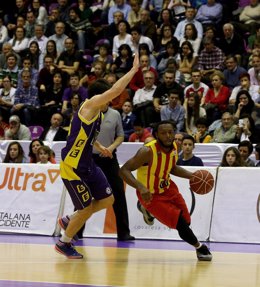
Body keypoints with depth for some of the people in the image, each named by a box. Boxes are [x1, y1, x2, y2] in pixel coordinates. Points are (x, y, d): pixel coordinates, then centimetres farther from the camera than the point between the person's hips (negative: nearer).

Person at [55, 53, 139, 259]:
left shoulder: (96, 112, 8)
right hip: (72, 167, -9)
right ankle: (64, 243, 20)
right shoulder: (90, 105, -19)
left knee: (107, 199, 9)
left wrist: (99, 147, 18)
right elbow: (115, 90, -30)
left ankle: (69, 221, 26)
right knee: (86, 209, -1)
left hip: (87, 165, 9)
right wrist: (134, 69, -25)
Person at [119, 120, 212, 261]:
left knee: (186, 220, 12)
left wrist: (192, 176, 1)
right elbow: (124, 170, -33)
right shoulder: (148, 151, -30)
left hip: (167, 187, 7)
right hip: (151, 195, -7)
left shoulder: (173, 147, -8)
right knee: (181, 223, -12)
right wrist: (141, 187, -45)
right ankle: (200, 248, 13)